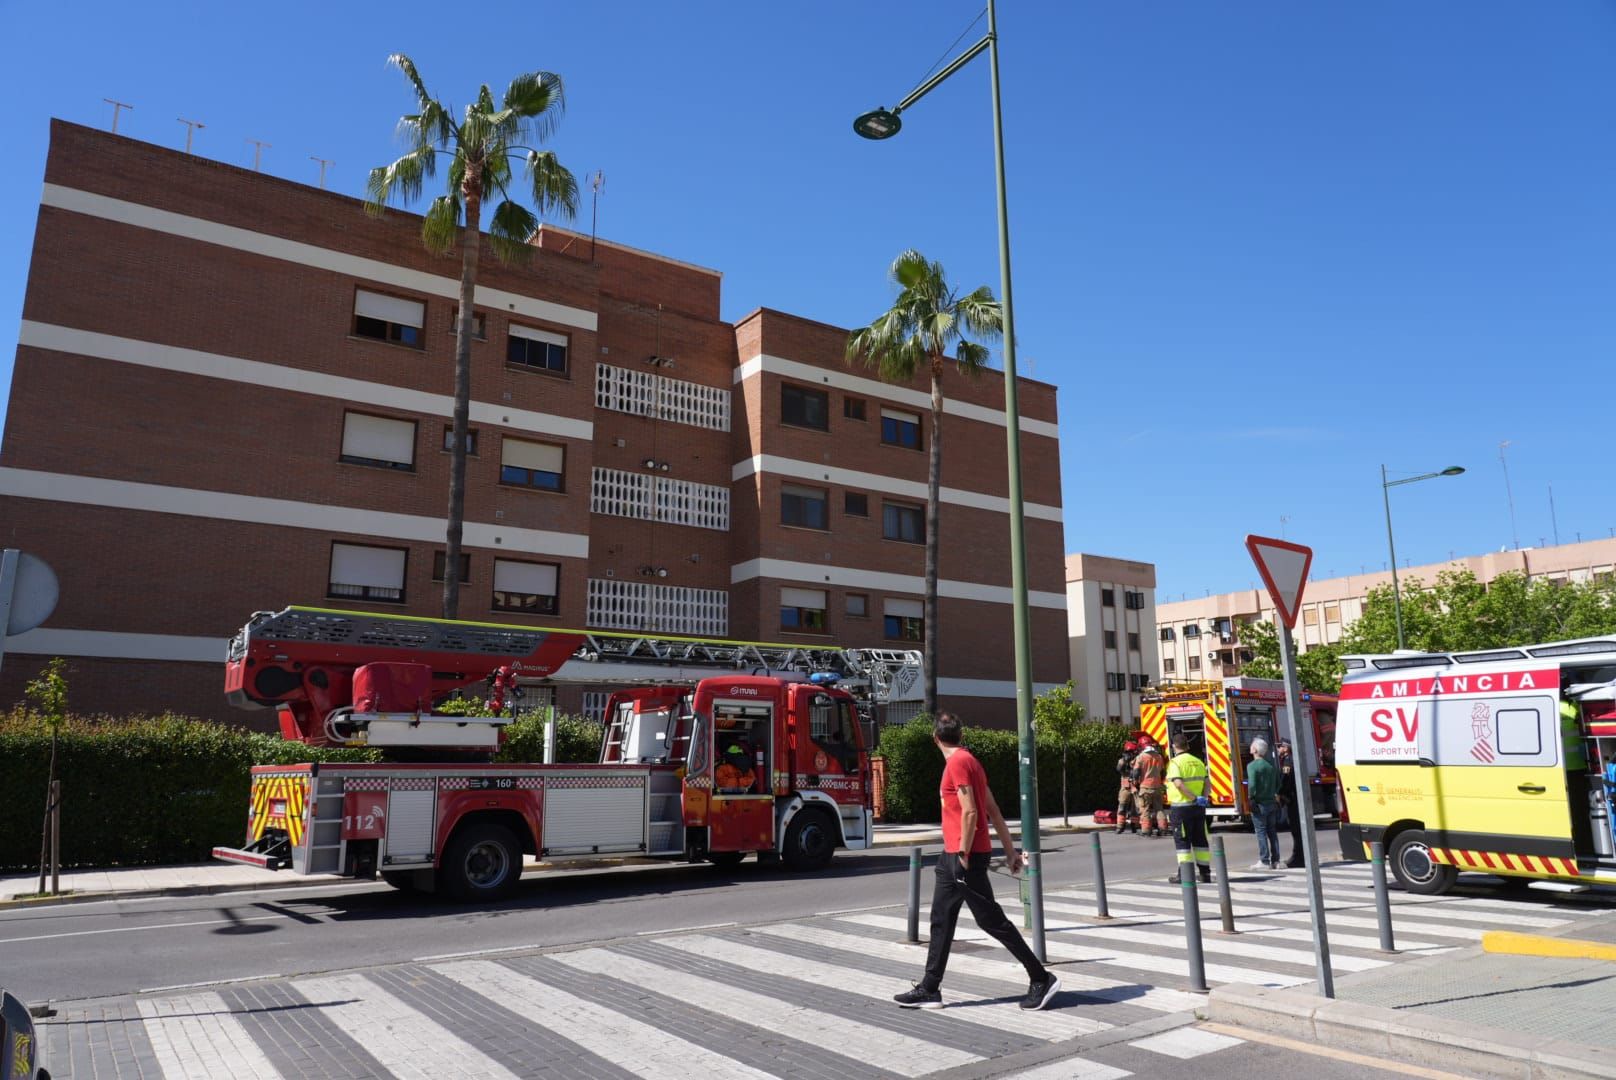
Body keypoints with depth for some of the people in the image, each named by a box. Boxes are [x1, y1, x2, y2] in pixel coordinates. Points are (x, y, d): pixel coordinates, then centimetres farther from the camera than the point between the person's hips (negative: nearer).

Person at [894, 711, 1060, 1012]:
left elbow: (970, 812, -21)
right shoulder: (966, 760, 14)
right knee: (941, 922, 11)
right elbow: (993, 810, 14)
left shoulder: (958, 762, -14)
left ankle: (1041, 979, 6)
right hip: (952, 854, 10)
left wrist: (963, 855, -19)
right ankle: (929, 990, 16)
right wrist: (1010, 850, 15)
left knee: (991, 920, -3)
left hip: (964, 856, -10)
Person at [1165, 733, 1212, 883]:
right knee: (1200, 840, 13)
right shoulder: (1198, 762, 11)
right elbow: (1207, 782, 5)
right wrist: (1203, 797, -5)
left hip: (1181, 807, -6)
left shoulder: (1175, 763, -10)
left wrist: (1195, 798, -19)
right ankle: (1205, 873, 16)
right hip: (1198, 808, 6)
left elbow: (1179, 784, -22)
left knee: (1182, 841, 1)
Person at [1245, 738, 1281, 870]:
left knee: (1261, 832, -3)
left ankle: (1264, 861, -3)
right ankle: (1275, 861, 13)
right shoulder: (1271, 765, 9)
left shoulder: (1252, 766, -12)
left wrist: (1251, 799, -11)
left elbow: (1252, 785, -19)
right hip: (1272, 802, 6)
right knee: (1272, 832, 11)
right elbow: (1278, 783, 12)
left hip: (1260, 803, -6)